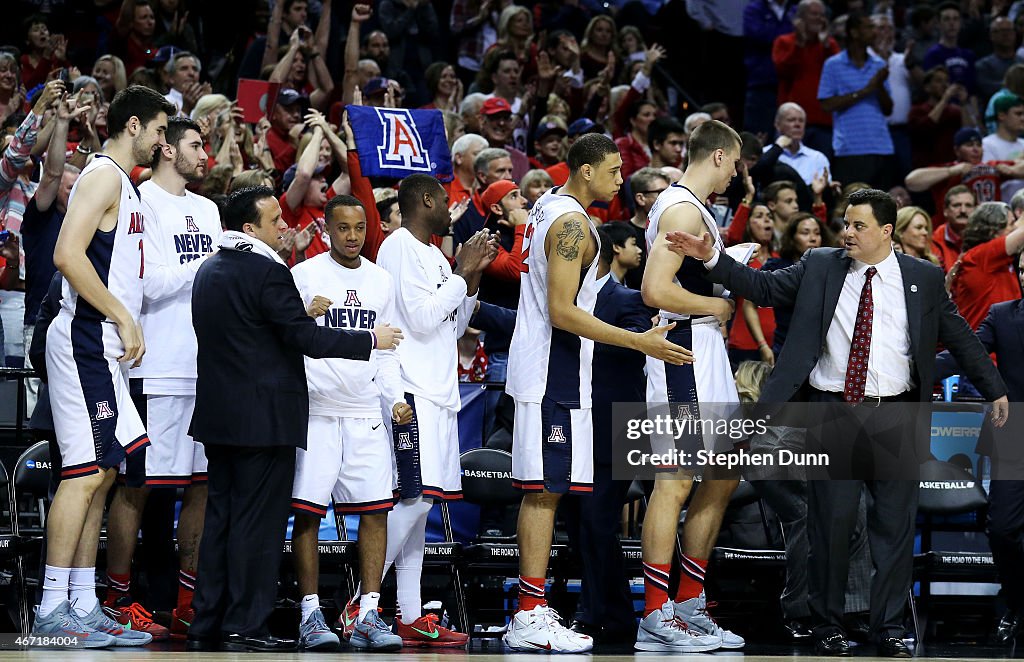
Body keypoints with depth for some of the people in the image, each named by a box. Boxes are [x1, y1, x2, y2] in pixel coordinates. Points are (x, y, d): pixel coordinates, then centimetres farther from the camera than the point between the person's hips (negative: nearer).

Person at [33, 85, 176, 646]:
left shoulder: (122, 183, 20)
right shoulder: (103, 175, -11)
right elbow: (68, 254, -21)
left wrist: (125, 325, 17)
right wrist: (123, 318, -19)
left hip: (102, 345, 10)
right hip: (87, 340, -10)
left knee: (101, 472, 9)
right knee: (86, 470, -12)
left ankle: (83, 605, 11)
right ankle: (53, 608, -11)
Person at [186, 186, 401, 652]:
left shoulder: (210, 270, 12)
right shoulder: (268, 272, -16)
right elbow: (307, 339, -16)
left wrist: (297, 315, 24)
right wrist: (371, 340, -6)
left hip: (218, 415, 8)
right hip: (264, 417, -8)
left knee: (220, 517, 12)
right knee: (257, 522, -5)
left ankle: (206, 625, 13)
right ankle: (244, 628, -5)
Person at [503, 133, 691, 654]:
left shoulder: (547, 208, 14)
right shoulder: (573, 224, -17)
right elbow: (562, 312, -23)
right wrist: (640, 342, -25)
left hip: (540, 371, 10)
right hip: (555, 376, -10)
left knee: (539, 490, 10)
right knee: (546, 490, -10)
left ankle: (529, 614, 13)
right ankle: (531, 616, -10)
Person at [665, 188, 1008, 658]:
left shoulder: (924, 279, 5)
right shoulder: (820, 267, 5)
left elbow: (959, 337, 12)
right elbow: (764, 288, 1)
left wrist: (995, 390, 16)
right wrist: (712, 258, -11)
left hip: (895, 419, 0)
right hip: (832, 415, 0)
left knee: (895, 526, 3)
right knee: (830, 523, 2)